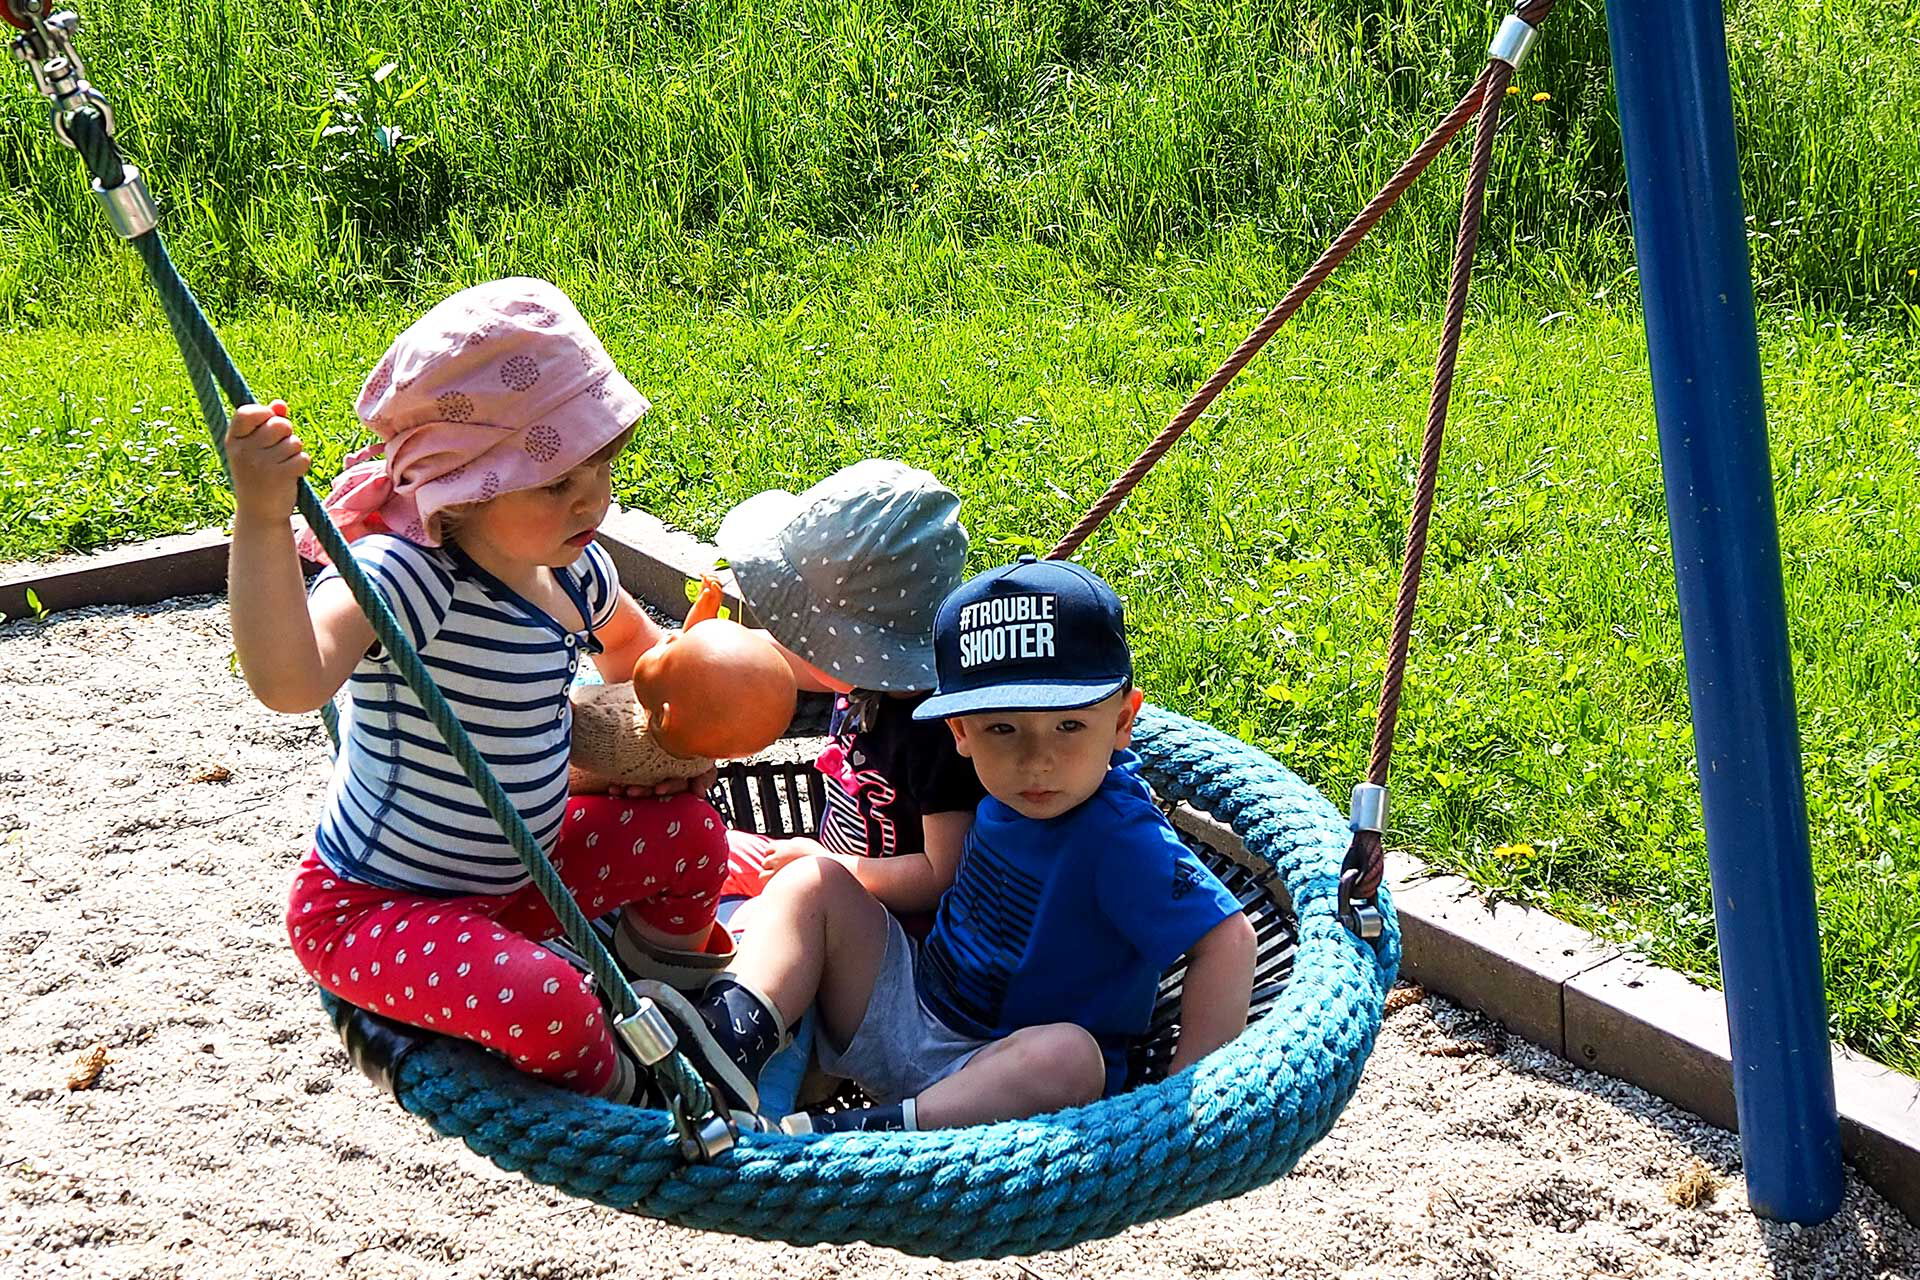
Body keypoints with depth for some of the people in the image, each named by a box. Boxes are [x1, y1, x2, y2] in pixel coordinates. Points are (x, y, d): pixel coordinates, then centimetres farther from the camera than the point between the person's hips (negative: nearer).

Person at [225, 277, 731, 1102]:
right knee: (542, 1004, -32)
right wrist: (262, 520, -62)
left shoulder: (571, 571, -3)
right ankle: (611, 1096, 3)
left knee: (688, 831, 8)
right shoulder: (407, 577, -31)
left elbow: (632, 646, 24)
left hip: (510, 878, 9)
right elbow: (288, 679, -54)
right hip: (368, 909, -8)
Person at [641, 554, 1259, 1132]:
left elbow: (1226, 936, -29)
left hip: (996, 1074, -7)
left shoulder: (1121, 838, -24)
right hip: (903, 1015, 7)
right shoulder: (1009, 794, -3)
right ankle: (734, 1038, -22)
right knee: (814, 883, 0)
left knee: (1069, 1054, -40)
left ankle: (860, 1137, -44)